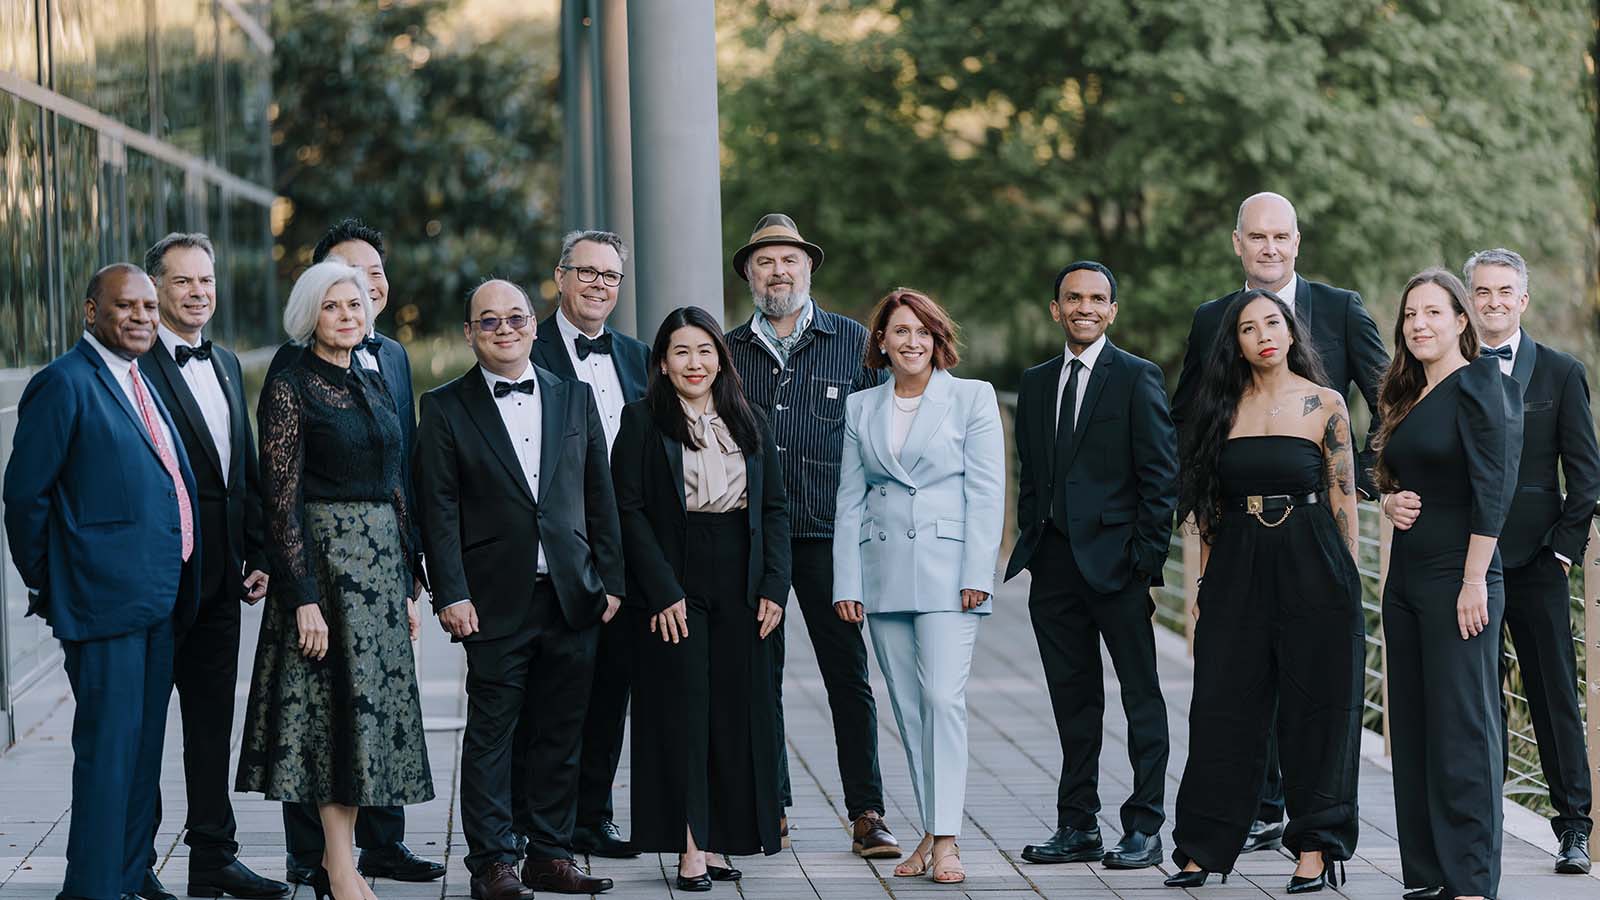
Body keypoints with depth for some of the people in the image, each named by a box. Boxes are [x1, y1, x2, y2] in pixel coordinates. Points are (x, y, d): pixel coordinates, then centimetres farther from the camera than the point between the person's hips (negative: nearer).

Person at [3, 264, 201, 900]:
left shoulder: (141, 382, 16)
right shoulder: (65, 383, -10)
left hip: (157, 599, 9)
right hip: (105, 599, -8)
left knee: (143, 749, 13)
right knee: (109, 748, -6)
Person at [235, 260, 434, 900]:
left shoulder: (373, 384, 13)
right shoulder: (289, 388, -8)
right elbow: (282, 498, -13)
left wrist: (406, 583, 14)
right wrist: (303, 596, -18)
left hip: (381, 557, 7)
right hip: (324, 555, -7)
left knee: (371, 707, 7)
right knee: (340, 704, -7)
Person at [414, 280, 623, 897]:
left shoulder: (574, 397, 12)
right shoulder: (446, 407, 2)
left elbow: (600, 495, 12)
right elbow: (439, 510, -3)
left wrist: (610, 580, 7)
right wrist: (451, 595, -10)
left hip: (572, 597, 4)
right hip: (496, 602, -3)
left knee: (561, 734, 8)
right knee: (491, 733, -1)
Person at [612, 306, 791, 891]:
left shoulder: (748, 423, 12)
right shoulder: (643, 421, -1)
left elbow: (775, 508, 11)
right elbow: (629, 510, -6)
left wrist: (774, 586, -1)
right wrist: (663, 592, -14)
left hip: (741, 587, 4)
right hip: (674, 585, -4)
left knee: (736, 709, 3)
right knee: (682, 708, -4)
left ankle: (718, 840, 10)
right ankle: (690, 849, -3)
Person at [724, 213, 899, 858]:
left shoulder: (852, 342, 6)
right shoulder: (728, 351, 11)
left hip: (827, 536, -2)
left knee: (847, 672, -4)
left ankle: (866, 812, 0)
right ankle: (769, 807, 14)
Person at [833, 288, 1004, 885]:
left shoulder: (972, 397, 3)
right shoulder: (861, 409, 12)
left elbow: (986, 492, -2)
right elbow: (850, 499, 11)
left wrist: (977, 574, -10)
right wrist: (847, 582, 4)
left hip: (946, 568, -4)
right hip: (883, 575, 4)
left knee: (943, 697, -13)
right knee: (907, 708, 6)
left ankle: (946, 839, -12)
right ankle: (930, 832, 12)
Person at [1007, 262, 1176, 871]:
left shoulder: (1137, 378, -3)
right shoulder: (1036, 383, 15)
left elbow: (1161, 475, -6)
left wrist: (1148, 558, -11)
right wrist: (1031, 546, 9)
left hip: (1115, 562, -5)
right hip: (1055, 564, 6)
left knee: (1141, 696, 1)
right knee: (1073, 701, 9)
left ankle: (1145, 827, 5)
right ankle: (1078, 827, 15)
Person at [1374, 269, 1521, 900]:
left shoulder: (1478, 387, -9)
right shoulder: (1410, 398, 16)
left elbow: (1492, 490, -15)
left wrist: (1473, 582, -19)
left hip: (1458, 580, -9)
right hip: (1406, 580, 9)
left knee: (1463, 730, -7)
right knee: (1413, 731, 7)